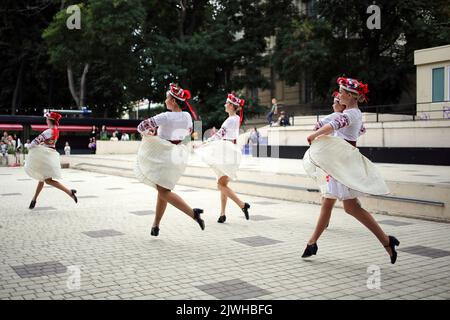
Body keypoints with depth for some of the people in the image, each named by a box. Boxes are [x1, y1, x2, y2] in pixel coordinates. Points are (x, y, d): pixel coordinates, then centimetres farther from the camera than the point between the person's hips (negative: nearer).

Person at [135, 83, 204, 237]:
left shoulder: (166, 116, -19)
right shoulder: (187, 116, 1)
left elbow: (142, 126, -17)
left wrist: (146, 132, 3)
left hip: (163, 154, -7)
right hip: (177, 154, 7)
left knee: (163, 191, -5)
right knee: (163, 189, 15)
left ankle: (193, 212, -17)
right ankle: (155, 225, 20)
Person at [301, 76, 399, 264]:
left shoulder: (350, 113, -15)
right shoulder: (356, 113, 14)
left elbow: (333, 125, -35)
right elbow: (360, 129, 34)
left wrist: (314, 135, -20)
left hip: (344, 162, -10)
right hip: (340, 163, 10)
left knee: (351, 207, -11)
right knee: (327, 203, 13)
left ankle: (386, 240, -5)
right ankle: (312, 243, 21)